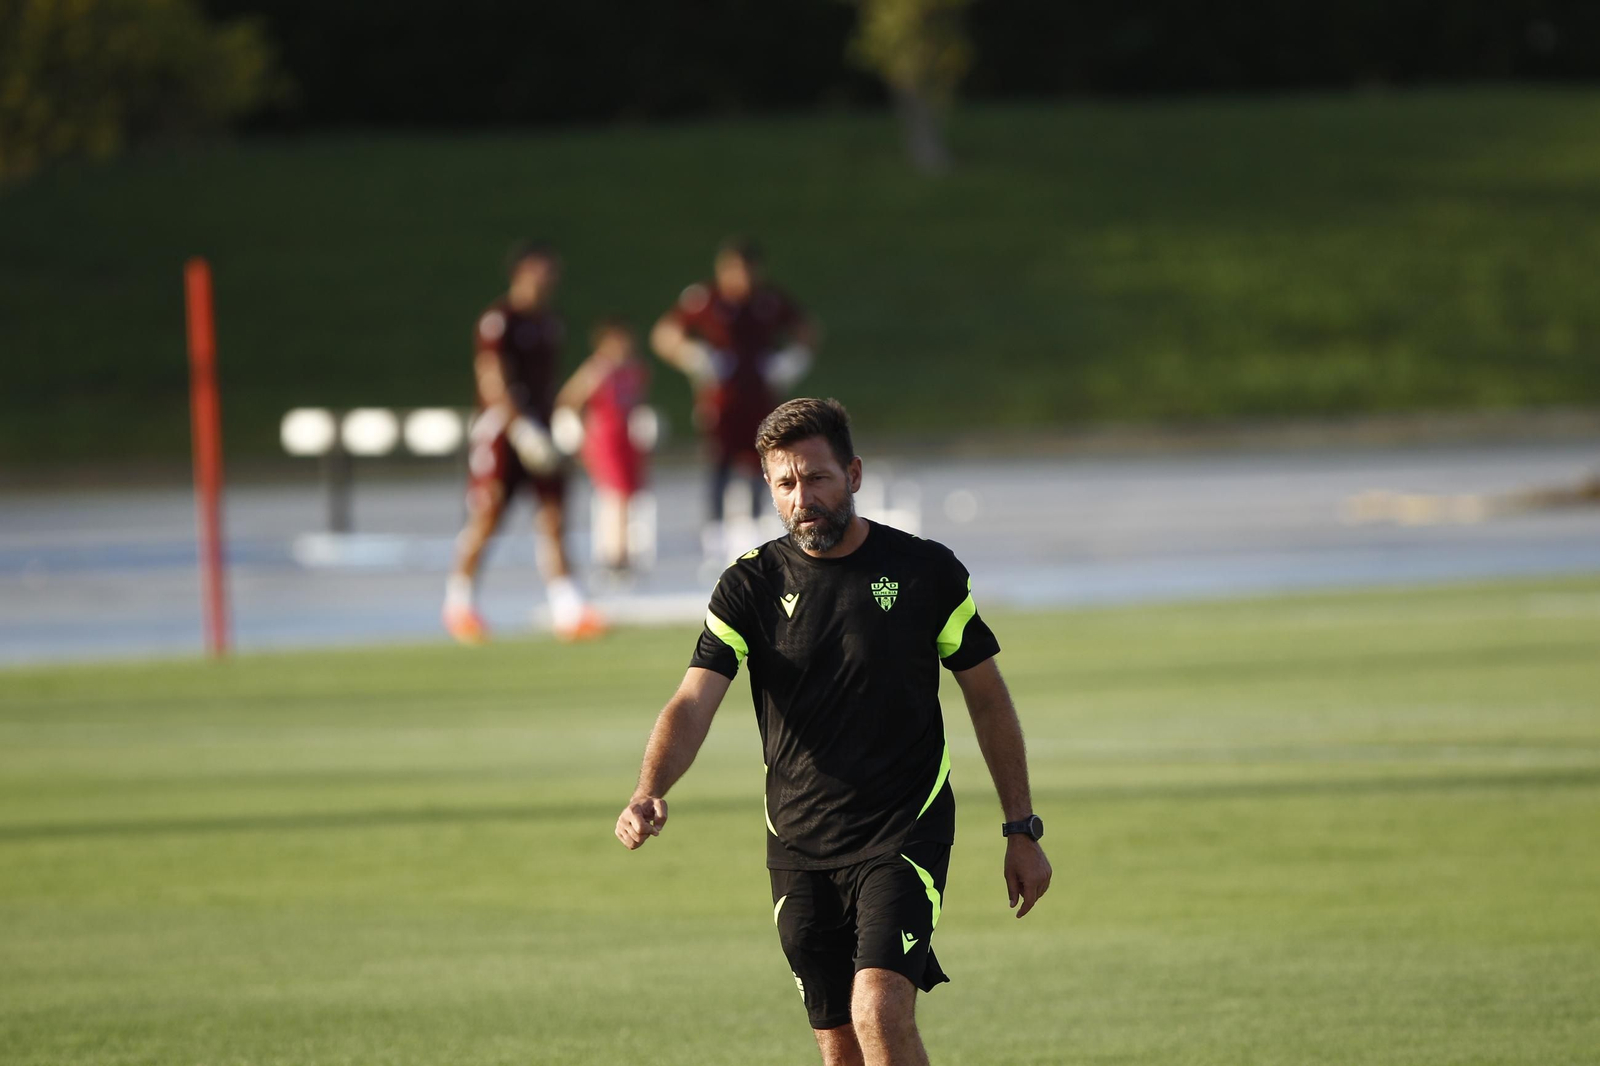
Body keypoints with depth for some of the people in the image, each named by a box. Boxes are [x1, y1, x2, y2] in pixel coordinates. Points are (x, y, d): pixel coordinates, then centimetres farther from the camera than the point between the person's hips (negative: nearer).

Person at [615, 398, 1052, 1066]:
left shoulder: (926, 572, -2)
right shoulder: (750, 585, 0)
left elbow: (987, 697, 8)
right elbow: (692, 704, -10)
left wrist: (1022, 830, 8)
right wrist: (649, 794, -29)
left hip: (905, 835, -3)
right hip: (799, 850, 3)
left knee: (880, 1012, -22)